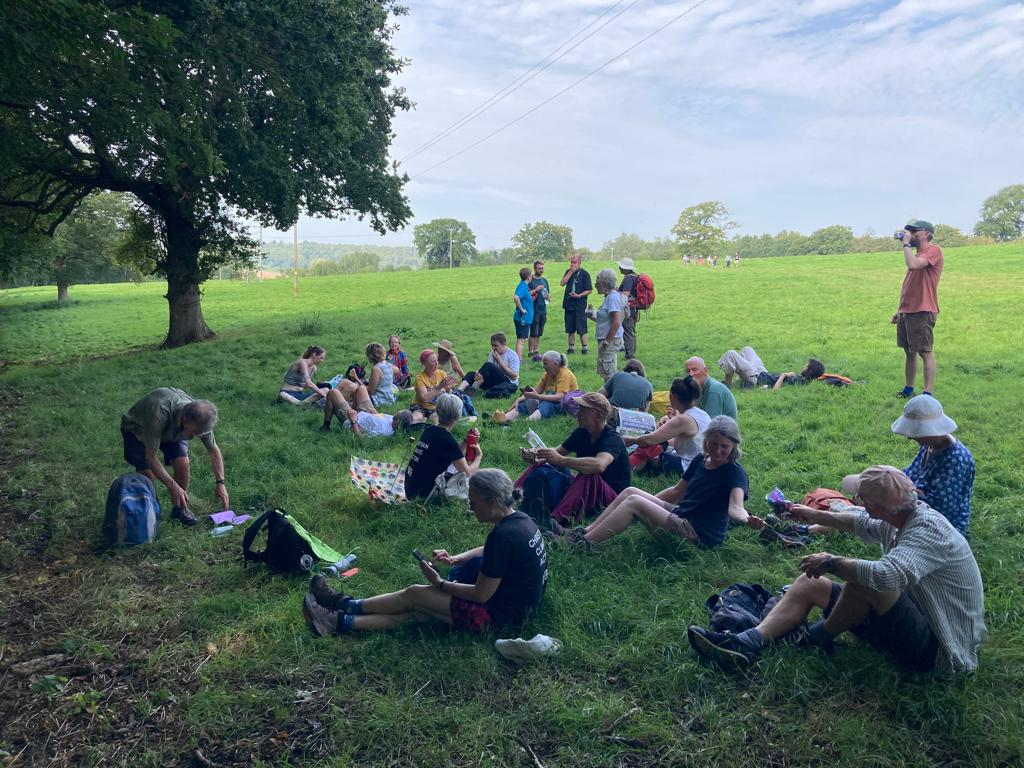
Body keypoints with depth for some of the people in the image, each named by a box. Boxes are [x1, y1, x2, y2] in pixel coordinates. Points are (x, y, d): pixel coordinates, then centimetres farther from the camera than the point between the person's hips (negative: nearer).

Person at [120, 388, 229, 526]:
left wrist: (220, 482, -16)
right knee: (148, 474, -20)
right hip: (136, 429, -4)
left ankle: (180, 509, 4)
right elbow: (150, 457, -35)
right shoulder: (159, 414, -44)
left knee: (183, 464, -18)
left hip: (172, 430, 4)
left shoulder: (200, 419, -28)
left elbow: (213, 450, -10)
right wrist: (173, 486, -35)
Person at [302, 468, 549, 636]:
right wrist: (454, 559, 6)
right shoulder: (519, 519, 2)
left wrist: (440, 583, -8)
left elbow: (481, 594, -21)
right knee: (416, 611, 4)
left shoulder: (503, 535, -27)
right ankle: (342, 622, 7)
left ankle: (346, 606, 13)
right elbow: (486, 552, 21)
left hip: (501, 616, -8)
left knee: (416, 594, -2)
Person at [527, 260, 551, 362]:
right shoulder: (530, 280, -4)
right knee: (533, 333, -7)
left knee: (539, 333, 10)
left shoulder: (544, 280, 15)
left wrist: (548, 296, 0)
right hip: (534, 310, -6)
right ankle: (531, 353, -1)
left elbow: (549, 294, 22)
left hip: (543, 309, 6)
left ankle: (537, 351, 16)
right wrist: (536, 290, -17)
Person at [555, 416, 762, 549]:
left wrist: (747, 519, -55)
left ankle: (583, 542, -15)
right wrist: (648, 502, 22)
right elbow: (677, 491, 19)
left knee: (634, 501, -18)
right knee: (630, 492, -2)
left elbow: (735, 507, -33)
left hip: (699, 536, -8)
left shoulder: (735, 473, -15)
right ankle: (583, 532, -1)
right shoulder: (700, 460, 7)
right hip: (680, 515, 8)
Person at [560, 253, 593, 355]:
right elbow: (562, 283, -6)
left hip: (580, 305, -5)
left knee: (582, 328, -4)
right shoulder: (568, 272, 10)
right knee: (570, 328, 11)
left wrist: (579, 295, -19)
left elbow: (589, 290, -6)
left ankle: (584, 347, 3)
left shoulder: (585, 274, -5)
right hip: (568, 304, 5)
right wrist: (571, 272, -10)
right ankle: (571, 347, 20)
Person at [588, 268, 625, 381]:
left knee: (609, 375, -4)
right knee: (606, 375, 16)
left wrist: (607, 341, -21)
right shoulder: (609, 296, 14)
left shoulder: (613, 297, -17)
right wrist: (594, 317, 11)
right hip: (607, 340, 10)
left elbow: (616, 322, -24)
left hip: (611, 341, -10)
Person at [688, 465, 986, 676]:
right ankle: (747, 643, -15)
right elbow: (861, 523, 23)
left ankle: (820, 637, -2)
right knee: (809, 583, 2)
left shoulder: (928, 529, -27)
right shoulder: (902, 517, 0)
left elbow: (886, 575, -43)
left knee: (863, 580, -31)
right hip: (909, 620, 10)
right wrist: (816, 516, 21)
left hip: (935, 648, -9)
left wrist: (831, 562, -29)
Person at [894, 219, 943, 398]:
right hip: (907, 310, 9)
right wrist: (900, 310, 20)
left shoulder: (933, 251, -8)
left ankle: (928, 394, -6)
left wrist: (906, 243, -13)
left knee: (925, 352, -7)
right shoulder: (916, 254, 20)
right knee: (909, 352, 13)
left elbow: (913, 265, -27)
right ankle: (908, 389, 21)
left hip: (922, 311, -9)